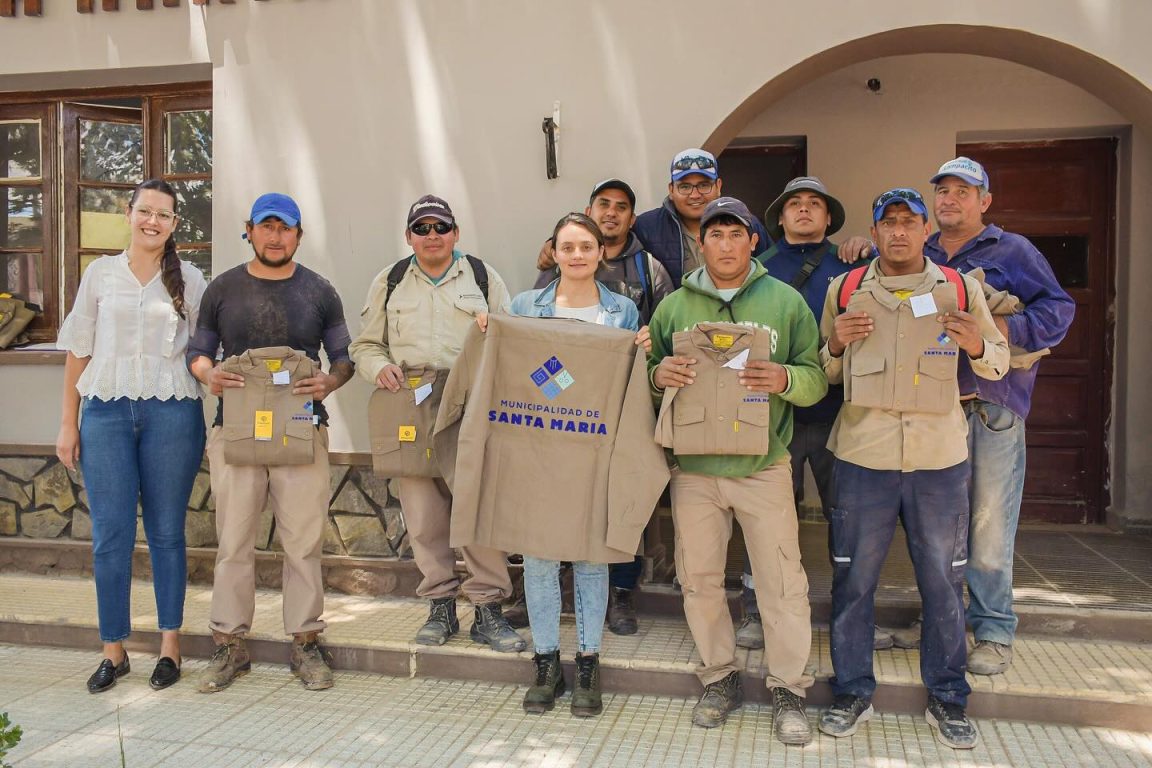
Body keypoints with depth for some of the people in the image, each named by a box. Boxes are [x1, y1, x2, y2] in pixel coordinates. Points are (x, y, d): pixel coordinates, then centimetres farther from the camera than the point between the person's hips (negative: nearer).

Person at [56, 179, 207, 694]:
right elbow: (77, 351, 9)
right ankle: (113, 651, 15)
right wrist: (68, 423, 6)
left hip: (172, 413, -1)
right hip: (106, 413, 1)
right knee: (110, 535, 2)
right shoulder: (100, 274, 8)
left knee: (167, 532, 6)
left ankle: (170, 645, 18)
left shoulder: (189, 280, 6)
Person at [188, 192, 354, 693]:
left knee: (303, 541, 2)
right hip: (235, 427, 1)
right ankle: (229, 645, 17)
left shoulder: (318, 291, 8)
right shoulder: (222, 289, 10)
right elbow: (197, 350, 13)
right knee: (233, 542, 4)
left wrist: (330, 381, -13)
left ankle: (306, 642, 14)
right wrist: (208, 374, -10)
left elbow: (343, 356, 9)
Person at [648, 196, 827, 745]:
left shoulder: (786, 302, 3)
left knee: (782, 580, 2)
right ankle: (719, 678, 28)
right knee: (699, 579, 10)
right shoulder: (673, 306, 8)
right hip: (693, 467, 2)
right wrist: (658, 375, -12)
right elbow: (645, 373, 11)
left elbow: (817, 378, 1)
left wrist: (785, 379, -20)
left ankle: (788, 689, 19)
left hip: (764, 466, -2)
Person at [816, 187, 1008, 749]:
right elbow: (822, 373, 13)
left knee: (944, 582, 10)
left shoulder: (961, 290, 5)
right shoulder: (844, 291, 5)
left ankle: (947, 698, 28)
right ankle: (852, 692, 24)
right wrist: (836, 345, -9)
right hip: (863, 456, 0)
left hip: (940, 459, 0)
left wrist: (977, 347, -10)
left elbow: (998, 362, 13)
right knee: (853, 579, 7)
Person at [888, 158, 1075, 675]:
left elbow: (1058, 308, -3)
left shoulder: (1012, 251, 5)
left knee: (989, 524, -3)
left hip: (993, 406, -4)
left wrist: (1003, 330, -19)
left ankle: (994, 631, 9)